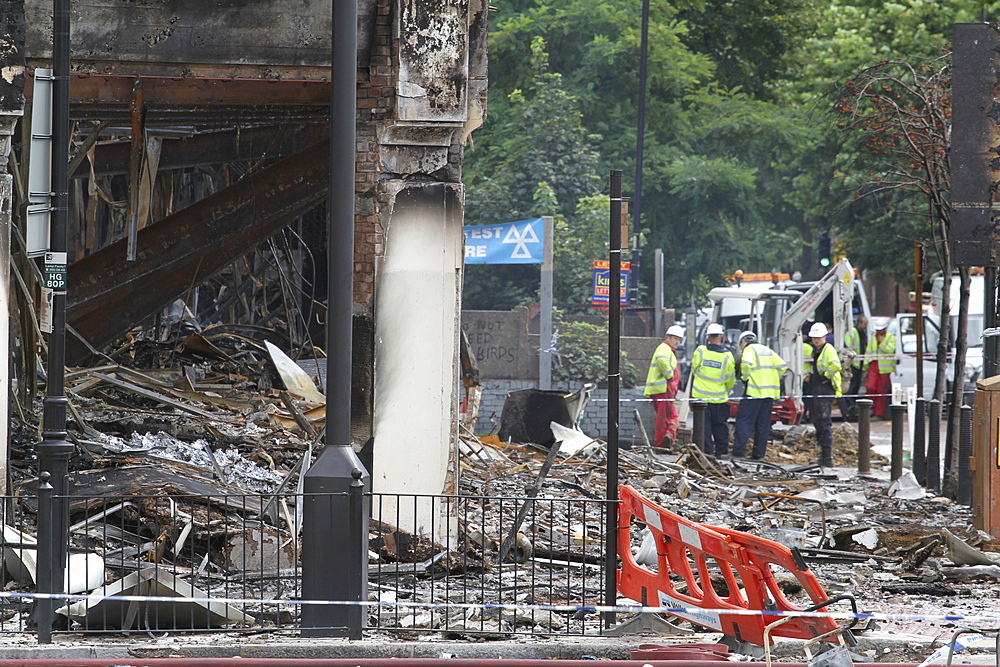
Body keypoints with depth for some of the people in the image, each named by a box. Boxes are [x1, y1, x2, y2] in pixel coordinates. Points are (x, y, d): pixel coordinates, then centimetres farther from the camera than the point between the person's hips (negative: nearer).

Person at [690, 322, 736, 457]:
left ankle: (707, 450, 2)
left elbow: (694, 370, 7)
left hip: (700, 396, 0)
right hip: (719, 398, 0)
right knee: (720, 425, 11)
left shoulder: (700, 351, -7)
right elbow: (730, 380, 4)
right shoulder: (727, 356, -6)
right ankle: (721, 450, 15)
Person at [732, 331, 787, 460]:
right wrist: (772, 379, 16)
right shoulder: (768, 350, 20)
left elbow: (746, 364, -22)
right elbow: (782, 366, 15)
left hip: (754, 391, -7)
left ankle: (739, 452, -13)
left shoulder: (749, 350, -2)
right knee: (763, 424, 10)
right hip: (769, 393, 7)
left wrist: (745, 377, -7)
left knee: (744, 422, -6)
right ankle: (758, 454, 10)